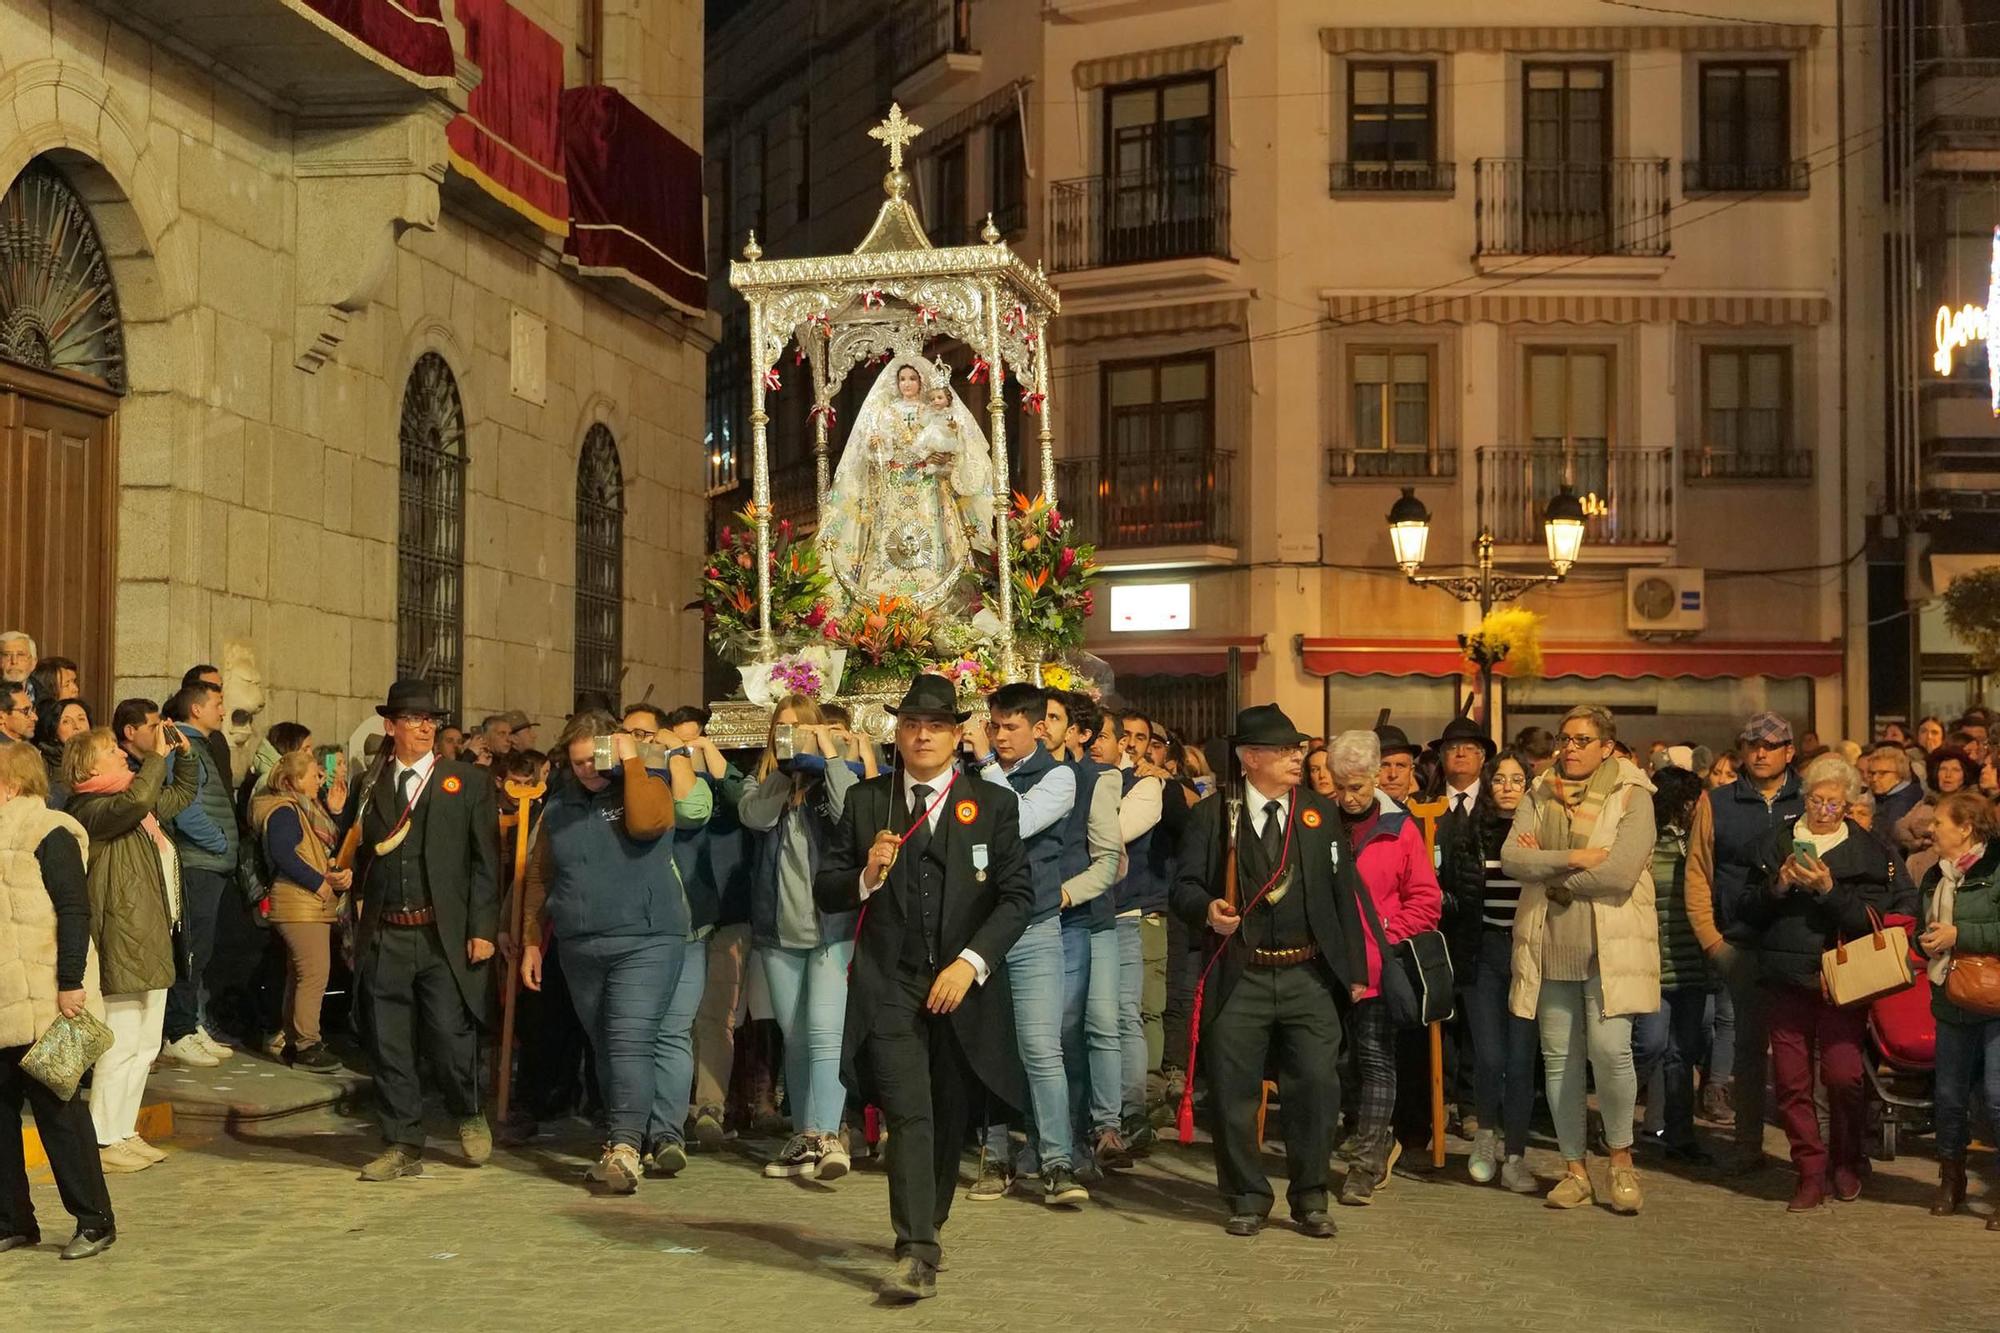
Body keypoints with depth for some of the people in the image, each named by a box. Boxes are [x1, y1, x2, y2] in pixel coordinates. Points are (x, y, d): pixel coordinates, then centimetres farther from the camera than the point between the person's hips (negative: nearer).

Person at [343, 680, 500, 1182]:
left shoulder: (467, 782, 6)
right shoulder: (369, 786, 12)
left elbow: (485, 861, 1)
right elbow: (359, 855, 16)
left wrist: (483, 929, -6)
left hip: (445, 936, -3)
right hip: (384, 937, 3)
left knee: (449, 1037, -6)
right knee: (388, 1046, 4)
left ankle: (469, 1115, 22)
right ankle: (402, 1146, 15)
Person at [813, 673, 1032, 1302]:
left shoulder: (993, 805, 4)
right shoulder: (865, 801, 7)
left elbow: (1018, 896, -3)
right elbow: (826, 891, 7)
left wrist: (972, 961, -15)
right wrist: (868, 876, -14)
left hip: (965, 989, 1)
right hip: (889, 986, -1)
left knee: (949, 1122, 12)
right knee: (909, 1117, -13)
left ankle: (926, 1227, 34)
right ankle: (917, 1255, -16)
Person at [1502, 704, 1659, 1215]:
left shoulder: (1631, 796, -2)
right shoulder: (1539, 795, 11)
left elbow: (1621, 871, -15)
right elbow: (1511, 857, -3)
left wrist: (1547, 868, -7)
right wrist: (1573, 858, -16)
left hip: (1611, 946, -4)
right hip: (1549, 945, 4)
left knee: (1609, 1049, -15)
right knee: (1559, 1056, 6)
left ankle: (1621, 1158, 6)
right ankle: (1574, 1168, 17)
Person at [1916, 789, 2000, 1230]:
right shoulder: (1936, 877, 15)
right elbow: (1927, 931, 27)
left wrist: (1958, 934, -20)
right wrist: (1926, 942, 5)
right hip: (1952, 1001, 8)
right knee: (1949, 1095, 14)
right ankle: (1951, 1181, 30)